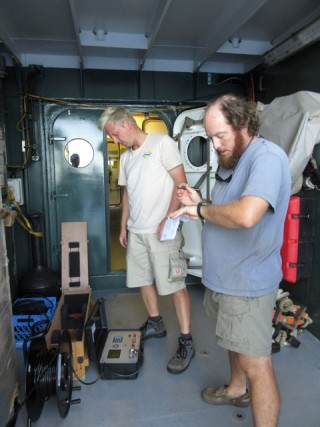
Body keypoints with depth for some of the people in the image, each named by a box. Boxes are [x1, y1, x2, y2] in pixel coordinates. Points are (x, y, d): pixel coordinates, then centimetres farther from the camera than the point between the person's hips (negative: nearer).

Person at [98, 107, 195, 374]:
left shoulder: (162, 143, -6)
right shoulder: (126, 156, 17)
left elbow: (180, 182, -11)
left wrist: (168, 218, -18)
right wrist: (123, 226, 18)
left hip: (162, 230, -7)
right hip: (136, 231, 8)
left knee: (175, 285, -4)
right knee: (143, 280, 15)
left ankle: (186, 342, 8)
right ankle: (155, 324, 35)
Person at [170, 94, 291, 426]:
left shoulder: (267, 158, -20)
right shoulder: (230, 159, 11)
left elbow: (246, 215, -38)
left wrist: (201, 210, -22)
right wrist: (199, 203, -2)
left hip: (248, 281, -10)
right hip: (222, 274, 10)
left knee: (256, 362, 2)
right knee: (233, 341, 28)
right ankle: (237, 389, 52)